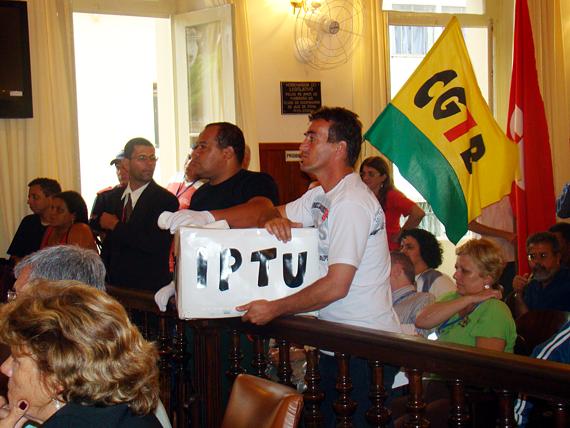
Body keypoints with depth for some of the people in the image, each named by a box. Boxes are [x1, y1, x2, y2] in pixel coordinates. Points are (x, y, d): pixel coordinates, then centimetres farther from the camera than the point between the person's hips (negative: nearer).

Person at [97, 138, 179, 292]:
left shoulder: (166, 200, -11)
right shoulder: (115, 196, 8)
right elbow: (108, 244, 15)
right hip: (115, 285, 5)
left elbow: (155, 245, -23)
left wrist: (116, 226, -13)